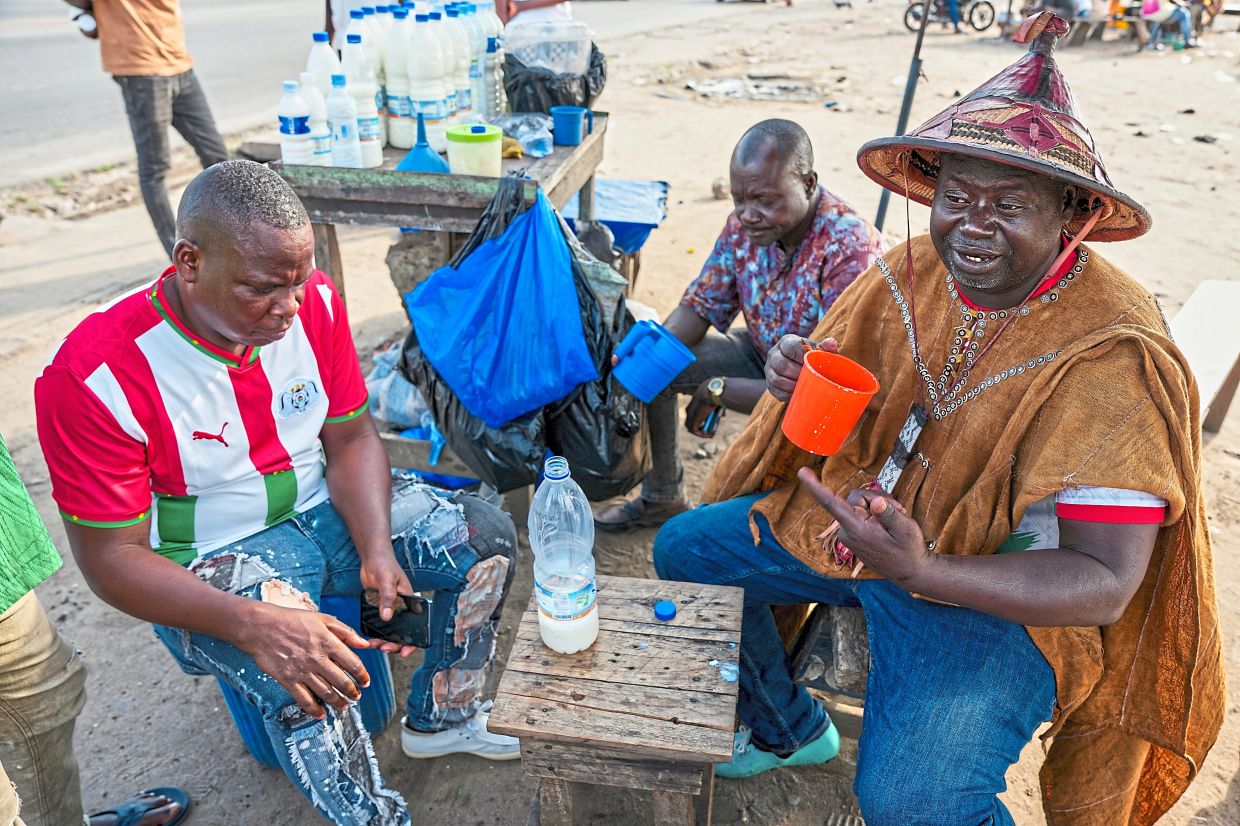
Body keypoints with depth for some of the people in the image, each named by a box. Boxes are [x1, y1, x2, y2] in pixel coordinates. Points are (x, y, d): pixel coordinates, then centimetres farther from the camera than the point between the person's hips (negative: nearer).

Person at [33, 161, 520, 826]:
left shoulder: (315, 303, -12)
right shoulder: (94, 377, -25)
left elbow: (350, 440, -4)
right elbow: (110, 556, -21)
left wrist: (378, 552, -20)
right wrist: (254, 623, -36)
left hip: (322, 509, 5)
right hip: (207, 565, -5)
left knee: (485, 536, -8)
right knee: (299, 675, -33)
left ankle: (441, 721, 12)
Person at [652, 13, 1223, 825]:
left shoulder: (1113, 359, -24)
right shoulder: (916, 269, -6)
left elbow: (1105, 582, -25)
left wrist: (922, 573, -40)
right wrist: (797, 374, -20)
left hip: (998, 591, -6)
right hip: (858, 516, 7)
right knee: (683, 549, 7)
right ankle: (790, 728, 29)